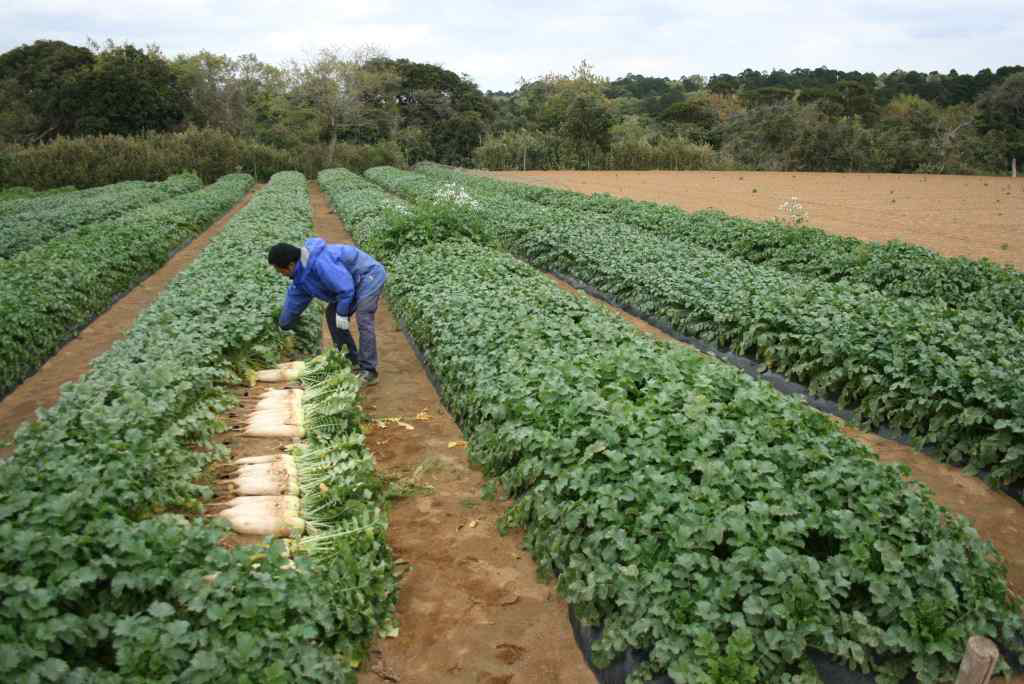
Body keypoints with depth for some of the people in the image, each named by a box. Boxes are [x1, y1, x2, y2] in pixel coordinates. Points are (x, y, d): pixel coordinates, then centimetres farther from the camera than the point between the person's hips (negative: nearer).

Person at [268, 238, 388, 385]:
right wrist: (283, 325, 26)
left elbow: (345, 287, -30)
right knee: (332, 314, 10)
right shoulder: (301, 272, 2)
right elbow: (294, 299, 17)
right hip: (353, 280, 10)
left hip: (369, 275, -10)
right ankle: (351, 361, 16)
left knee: (363, 320, -21)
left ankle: (368, 371, -19)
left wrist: (342, 313, -18)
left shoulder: (319, 263, -32)